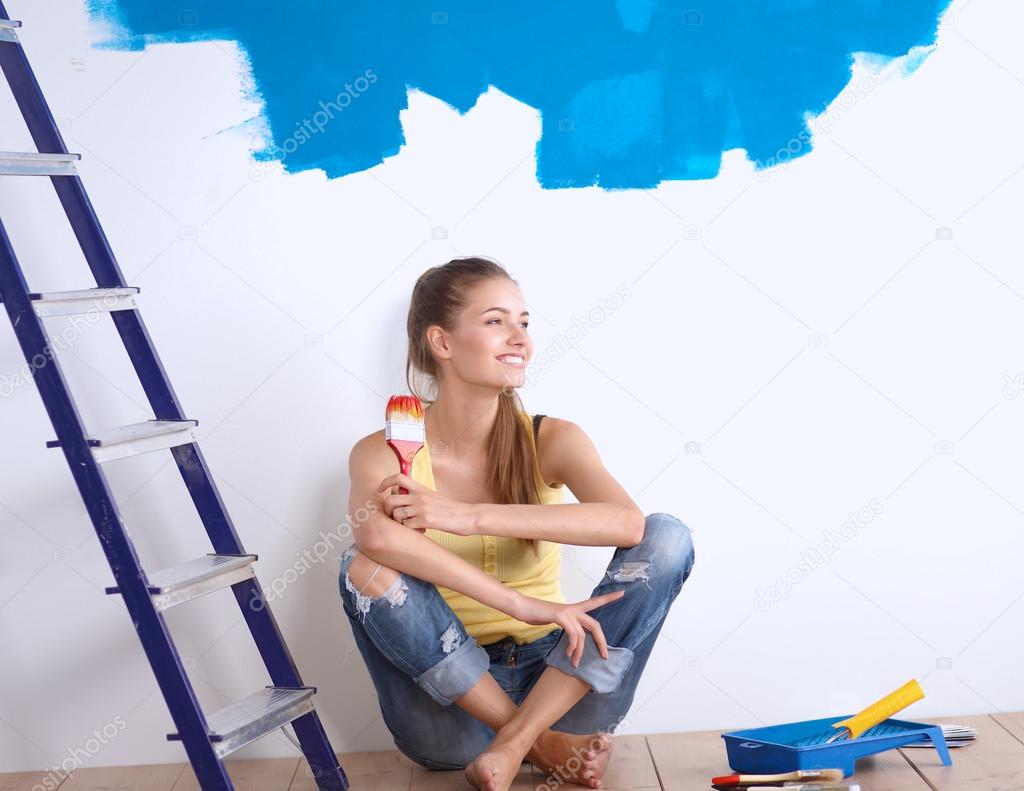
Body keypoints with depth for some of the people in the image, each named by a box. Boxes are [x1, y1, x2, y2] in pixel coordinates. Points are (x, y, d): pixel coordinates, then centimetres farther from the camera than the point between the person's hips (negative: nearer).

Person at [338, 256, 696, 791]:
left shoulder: (550, 440, -5)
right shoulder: (383, 454, -8)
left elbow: (626, 522, -26)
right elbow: (377, 535, -33)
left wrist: (469, 516, -30)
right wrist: (524, 606, -37)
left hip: (556, 681, 1)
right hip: (452, 698, -1)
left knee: (667, 536, -18)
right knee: (363, 565, -26)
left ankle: (511, 748, -21)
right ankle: (540, 743, -18)